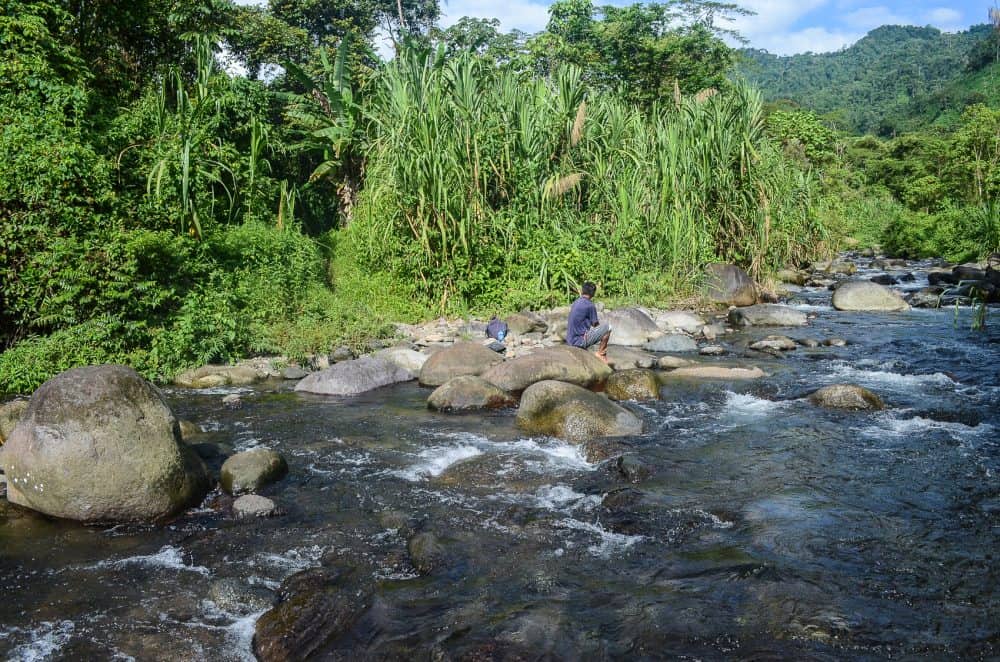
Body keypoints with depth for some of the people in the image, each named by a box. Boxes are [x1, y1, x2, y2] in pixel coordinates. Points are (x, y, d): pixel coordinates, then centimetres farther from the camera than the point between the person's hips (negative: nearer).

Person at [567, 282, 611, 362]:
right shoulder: (590, 305, -14)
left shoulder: (575, 303, 10)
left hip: (570, 340, 8)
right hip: (581, 340, -8)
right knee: (608, 328, 1)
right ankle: (601, 353, 7)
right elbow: (595, 325, -3)